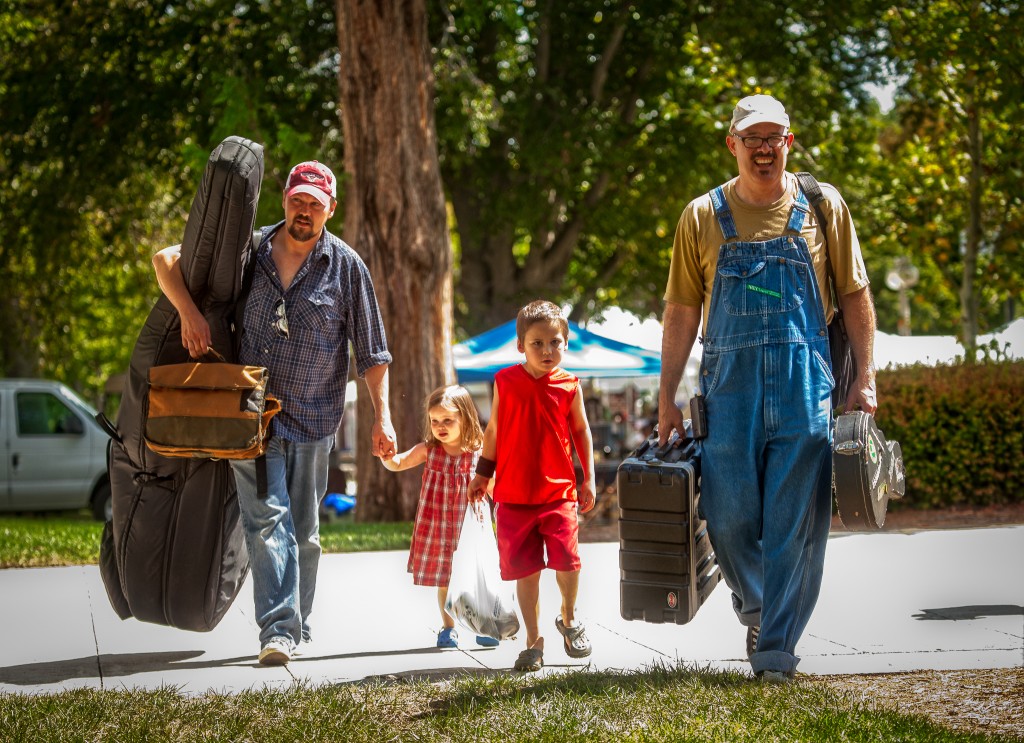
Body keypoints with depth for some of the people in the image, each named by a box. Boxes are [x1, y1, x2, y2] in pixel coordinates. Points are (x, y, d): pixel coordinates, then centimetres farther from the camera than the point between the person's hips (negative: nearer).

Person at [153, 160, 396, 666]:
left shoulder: (346, 267, 2)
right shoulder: (249, 250, 4)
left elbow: (371, 353, 3)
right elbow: (167, 259, 7)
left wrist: (381, 417, -5)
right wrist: (188, 311, -10)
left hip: (313, 418, 1)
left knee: (303, 529, 9)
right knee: (267, 517, -13)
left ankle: (297, 625, 24)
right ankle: (278, 630, -19)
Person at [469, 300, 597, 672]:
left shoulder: (569, 386, 0)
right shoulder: (505, 382, 1)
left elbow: (581, 430, 11)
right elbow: (494, 430, 11)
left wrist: (588, 478, 10)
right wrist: (482, 474, 14)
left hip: (559, 492, 0)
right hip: (514, 495, 1)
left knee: (567, 561, -10)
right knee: (525, 570, 2)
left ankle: (569, 619, 20)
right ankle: (533, 642, 14)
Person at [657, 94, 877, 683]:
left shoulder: (822, 207, 6)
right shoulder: (703, 216, 7)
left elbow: (855, 295, 9)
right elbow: (682, 311, 8)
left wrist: (865, 377, 1)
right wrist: (668, 397, 5)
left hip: (805, 387, -1)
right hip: (730, 385, 1)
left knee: (796, 522, -3)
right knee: (729, 516, 1)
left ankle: (777, 649, 6)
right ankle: (755, 608, 29)